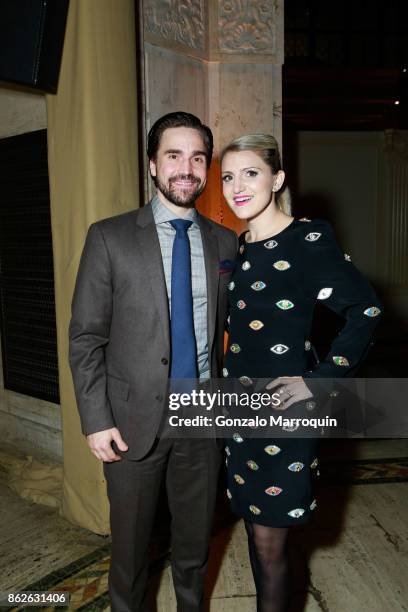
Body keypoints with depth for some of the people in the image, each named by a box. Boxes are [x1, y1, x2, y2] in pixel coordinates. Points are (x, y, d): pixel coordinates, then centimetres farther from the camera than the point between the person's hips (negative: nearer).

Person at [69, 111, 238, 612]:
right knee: (130, 544, 18)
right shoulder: (109, 237, -6)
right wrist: (96, 420, -10)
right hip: (134, 421, -2)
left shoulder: (225, 242, 3)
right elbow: (85, 337, -6)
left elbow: (229, 327, 8)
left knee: (195, 542, 21)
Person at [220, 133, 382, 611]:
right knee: (256, 534, 20)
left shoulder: (308, 240, -12)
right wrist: (229, 390, 10)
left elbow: (365, 309, -16)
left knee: (269, 545, 8)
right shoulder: (239, 248, 8)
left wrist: (320, 379, -17)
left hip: (281, 410, -6)